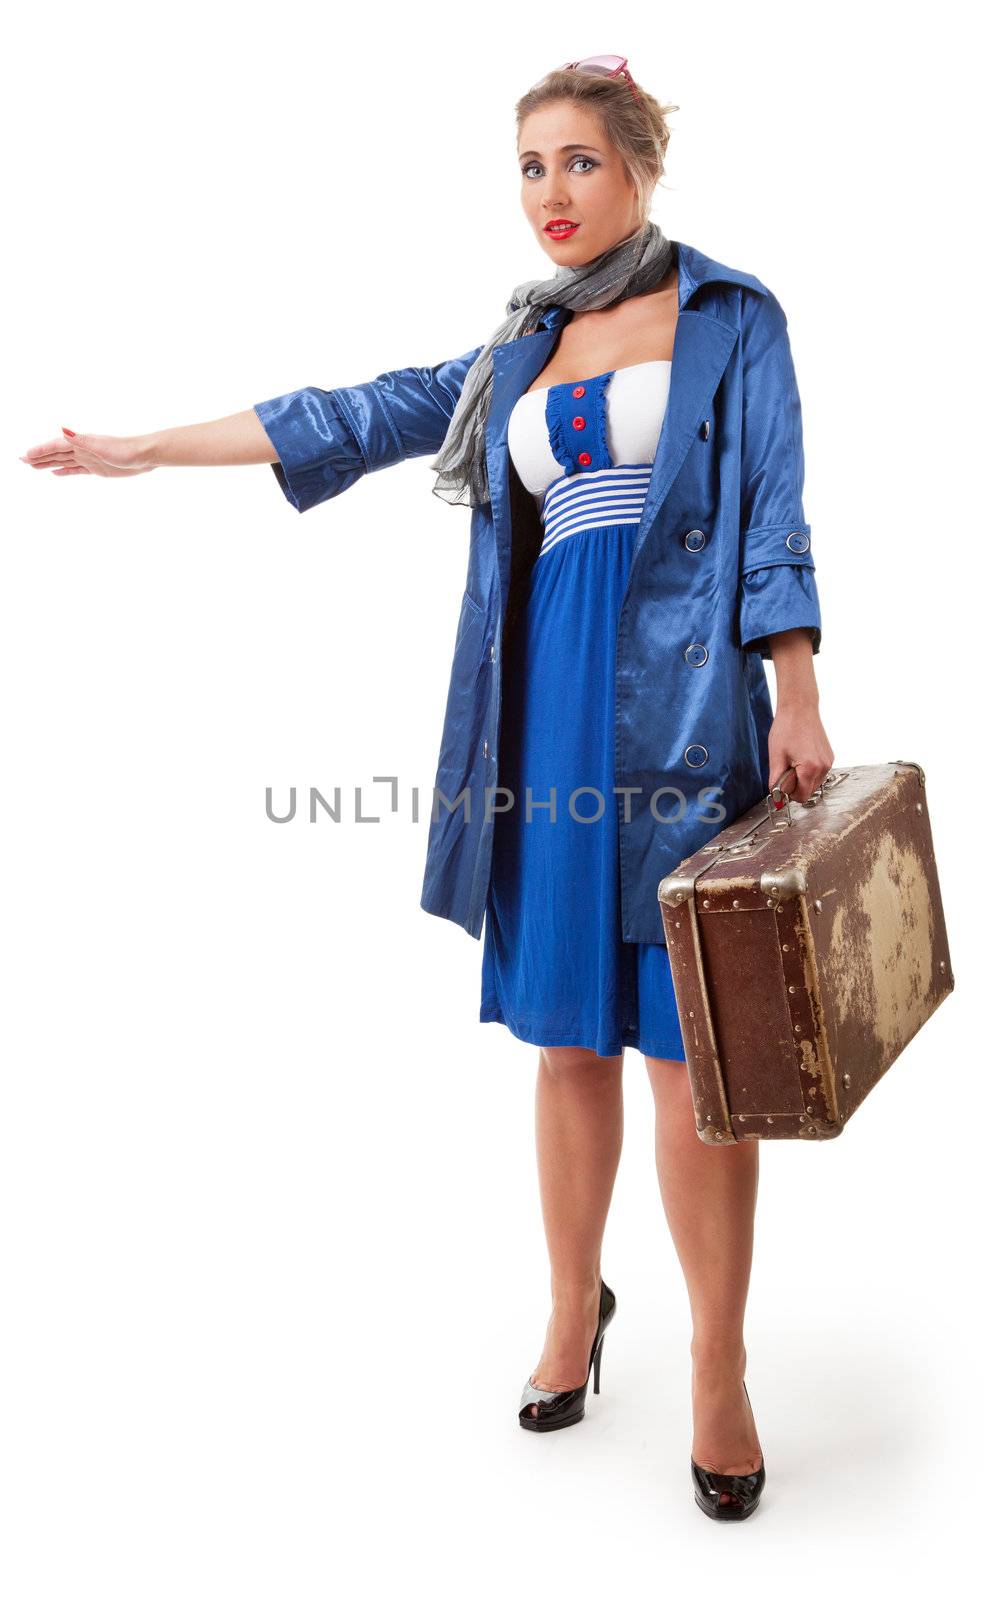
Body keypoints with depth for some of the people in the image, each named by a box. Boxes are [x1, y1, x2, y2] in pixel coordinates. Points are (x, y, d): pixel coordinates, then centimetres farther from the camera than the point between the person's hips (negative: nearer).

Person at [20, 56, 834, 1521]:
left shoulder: (730, 317, 7)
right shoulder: (524, 352, 19)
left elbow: (773, 515, -1)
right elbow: (351, 420, 19)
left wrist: (799, 701, -11)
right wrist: (147, 448, 18)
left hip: (681, 703, -4)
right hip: (548, 709, 4)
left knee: (685, 1044, -5)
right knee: (567, 1033, 9)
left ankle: (720, 1372, 10)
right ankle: (574, 1306, 27)